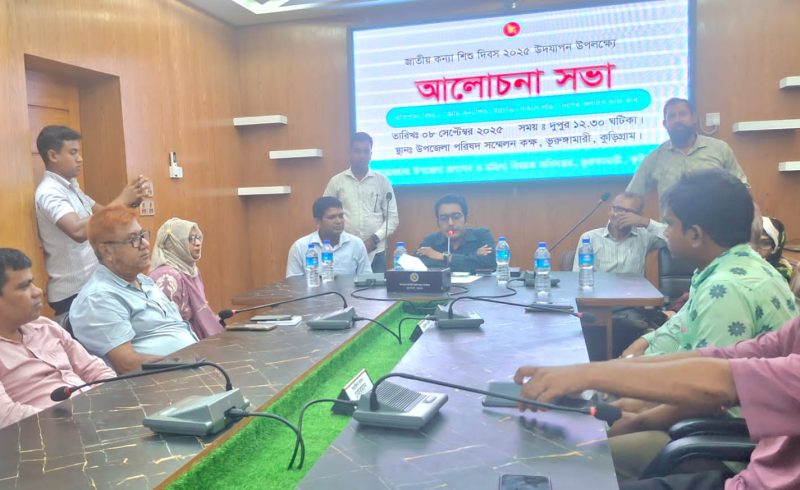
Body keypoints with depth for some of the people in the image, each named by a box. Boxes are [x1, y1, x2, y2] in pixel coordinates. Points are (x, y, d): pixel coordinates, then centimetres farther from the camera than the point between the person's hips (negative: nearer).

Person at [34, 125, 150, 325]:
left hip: (89, 284, 9)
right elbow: (78, 231, -35)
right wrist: (121, 201, -30)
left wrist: (130, 201, -6)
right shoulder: (49, 192, -19)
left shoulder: (71, 186, 11)